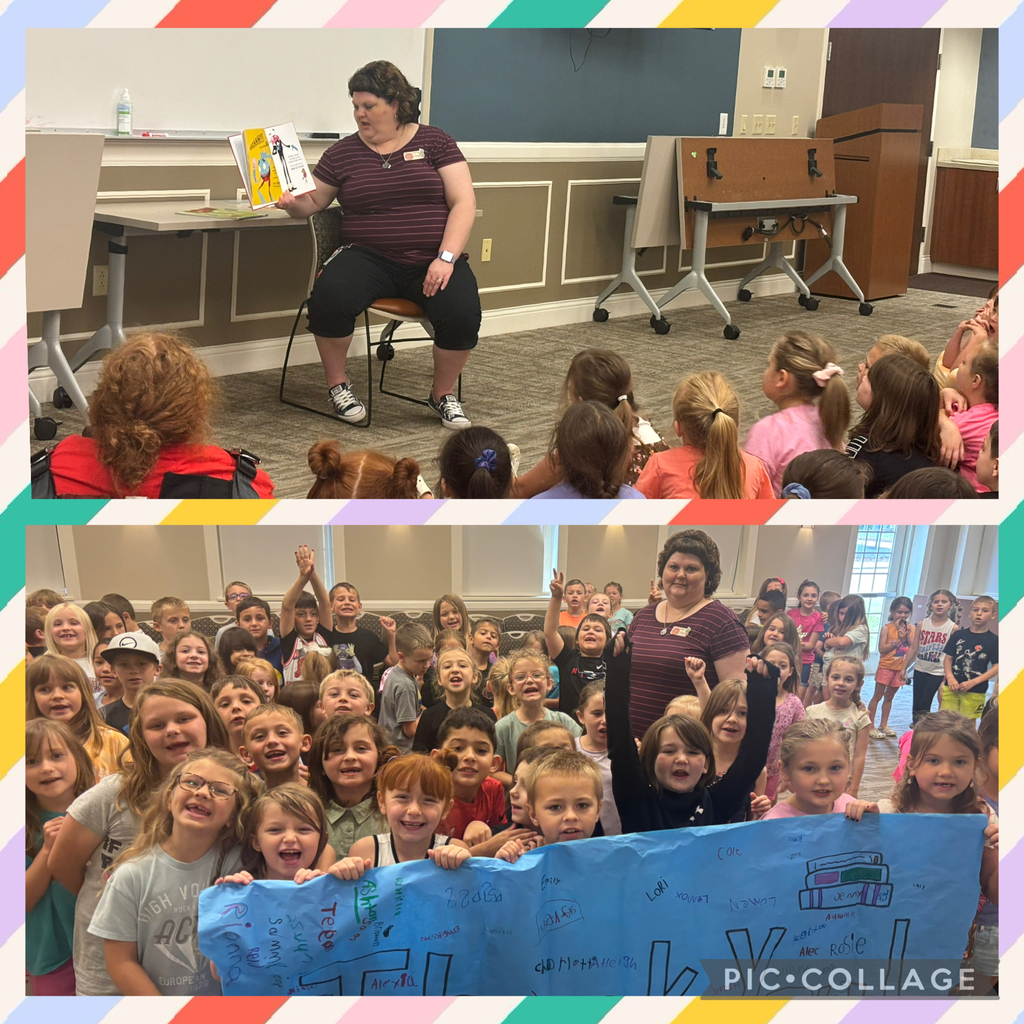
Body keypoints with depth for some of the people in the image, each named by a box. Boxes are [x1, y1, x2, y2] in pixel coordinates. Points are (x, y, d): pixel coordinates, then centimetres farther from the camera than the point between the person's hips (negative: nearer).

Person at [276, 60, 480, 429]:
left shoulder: (433, 141, 7)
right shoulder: (343, 152, 13)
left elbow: (463, 202, 0)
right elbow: (312, 201, 14)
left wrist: (446, 259, -13)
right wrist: (291, 202, -11)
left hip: (433, 259, -1)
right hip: (370, 257, 1)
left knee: (461, 315, -29)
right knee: (328, 298, -30)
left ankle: (443, 394, 1)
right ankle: (337, 385, -3)